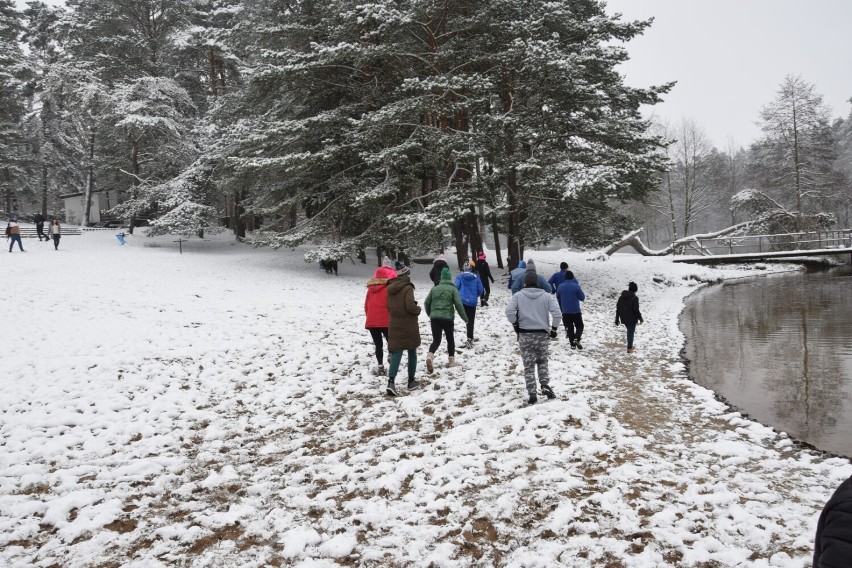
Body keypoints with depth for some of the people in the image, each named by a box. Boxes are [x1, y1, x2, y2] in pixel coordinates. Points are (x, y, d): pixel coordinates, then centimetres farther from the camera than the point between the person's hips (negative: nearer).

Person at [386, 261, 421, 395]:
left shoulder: (390, 288, 7)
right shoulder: (407, 288, -15)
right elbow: (410, 307, -21)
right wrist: (418, 309, -2)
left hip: (394, 326, 5)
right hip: (408, 327, -5)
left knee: (396, 353, 1)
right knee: (412, 353, 12)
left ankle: (391, 381, -15)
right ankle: (411, 381, 20)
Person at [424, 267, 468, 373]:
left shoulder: (434, 288, 12)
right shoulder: (453, 289, 0)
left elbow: (426, 303, 14)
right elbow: (458, 304, -8)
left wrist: (430, 314, 29)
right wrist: (465, 318, 0)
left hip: (434, 318, 3)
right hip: (447, 318, -3)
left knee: (436, 340, 3)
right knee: (450, 339, 17)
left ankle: (429, 356, -24)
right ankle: (451, 360, 21)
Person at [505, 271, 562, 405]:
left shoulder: (518, 295, -2)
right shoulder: (546, 295, 1)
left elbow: (509, 311, -15)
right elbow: (556, 313, -9)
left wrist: (516, 324, 0)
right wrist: (554, 329, 2)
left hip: (525, 335, -1)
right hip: (543, 334, 1)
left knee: (529, 365, 7)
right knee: (542, 362, 21)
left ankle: (532, 394, 3)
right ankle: (545, 386, 5)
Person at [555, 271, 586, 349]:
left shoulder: (560, 287, 0)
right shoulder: (576, 286, -13)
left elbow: (558, 299, 12)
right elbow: (582, 298, -4)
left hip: (565, 312, 3)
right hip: (576, 311, -3)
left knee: (569, 328, 12)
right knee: (579, 326, 10)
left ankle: (572, 344, 11)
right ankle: (576, 339, -13)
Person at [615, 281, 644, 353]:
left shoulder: (622, 297, 3)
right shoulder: (634, 298, -16)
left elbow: (618, 308, 7)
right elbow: (636, 310, -18)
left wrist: (617, 319, 14)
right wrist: (640, 319, -5)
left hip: (624, 318, 6)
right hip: (632, 319, -6)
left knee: (629, 331, 22)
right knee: (631, 332, 4)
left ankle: (630, 346, 29)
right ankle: (630, 348, 10)